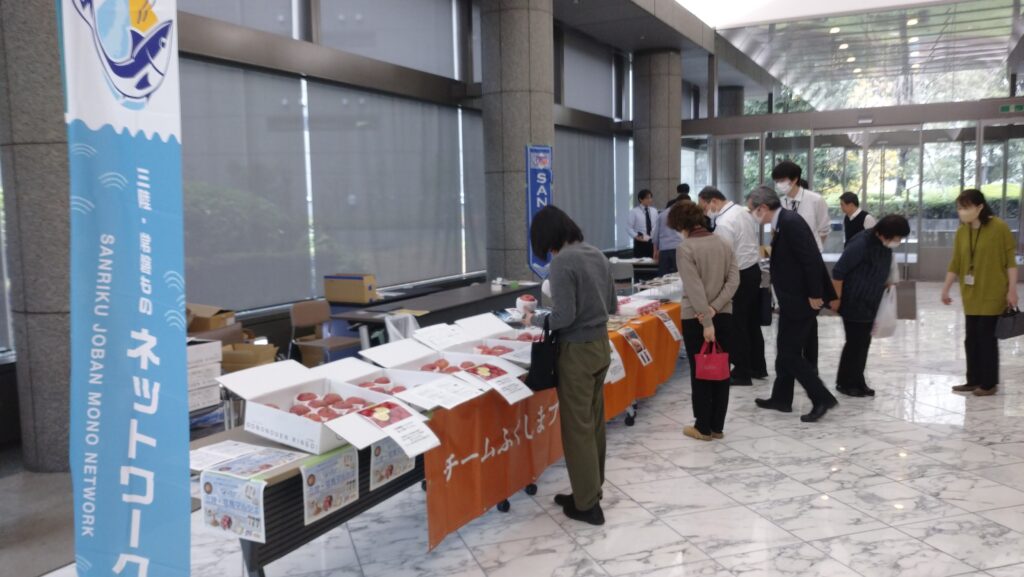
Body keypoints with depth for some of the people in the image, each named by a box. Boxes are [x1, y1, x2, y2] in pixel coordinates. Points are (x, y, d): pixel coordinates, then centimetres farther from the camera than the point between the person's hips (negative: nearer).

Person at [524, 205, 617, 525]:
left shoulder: (562, 262, -19)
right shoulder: (597, 254, 5)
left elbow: (564, 317, -22)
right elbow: (611, 305, 13)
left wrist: (536, 320, -5)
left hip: (578, 352, -8)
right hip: (601, 345, 8)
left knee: (577, 427, 3)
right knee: (594, 423, 16)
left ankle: (586, 504, 12)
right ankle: (591, 492, 28)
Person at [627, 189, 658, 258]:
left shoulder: (654, 211, 9)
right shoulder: (634, 211, -6)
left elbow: (657, 226, 12)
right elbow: (629, 227, -8)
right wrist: (636, 236, -21)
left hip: (652, 242, 5)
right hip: (640, 242, -4)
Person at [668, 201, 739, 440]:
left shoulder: (685, 249, -13)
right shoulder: (724, 243, 5)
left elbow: (695, 289, -19)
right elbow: (734, 280, -2)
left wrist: (706, 322, -18)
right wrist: (715, 308, -7)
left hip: (695, 318, -5)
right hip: (724, 316, 5)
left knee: (700, 373, 5)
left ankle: (703, 427, 13)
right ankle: (717, 426, 19)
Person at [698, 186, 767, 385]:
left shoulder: (724, 223, -20)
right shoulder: (743, 211, 8)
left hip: (740, 276, -10)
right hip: (754, 269, 10)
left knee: (737, 326, -1)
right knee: (752, 323, 17)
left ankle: (742, 373, 6)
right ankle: (758, 367, 27)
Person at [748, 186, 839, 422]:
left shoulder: (791, 222, -21)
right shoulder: (782, 223, 9)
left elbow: (811, 260, -24)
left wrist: (815, 295, -21)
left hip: (801, 299, -10)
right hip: (792, 299, 10)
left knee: (790, 353, -4)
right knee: (785, 350, 17)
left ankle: (822, 398, 4)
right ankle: (781, 398, 28)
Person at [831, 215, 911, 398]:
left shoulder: (886, 245, 2)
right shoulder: (861, 243, -22)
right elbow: (838, 272, -20)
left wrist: (888, 282, 6)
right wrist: (836, 298, -16)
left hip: (870, 304, 8)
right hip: (853, 302, -8)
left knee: (864, 342, 11)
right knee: (855, 342, -2)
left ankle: (857, 382, 20)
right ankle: (845, 383, 11)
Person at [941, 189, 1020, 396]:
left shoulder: (999, 227, -11)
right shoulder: (962, 232, 4)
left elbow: (1010, 260, -9)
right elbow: (956, 263, 10)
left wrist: (1012, 290, -11)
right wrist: (946, 288, 11)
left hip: (993, 294, -5)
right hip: (971, 294, 5)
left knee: (987, 337, -2)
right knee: (971, 337, 9)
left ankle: (989, 383, 9)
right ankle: (974, 380, 19)